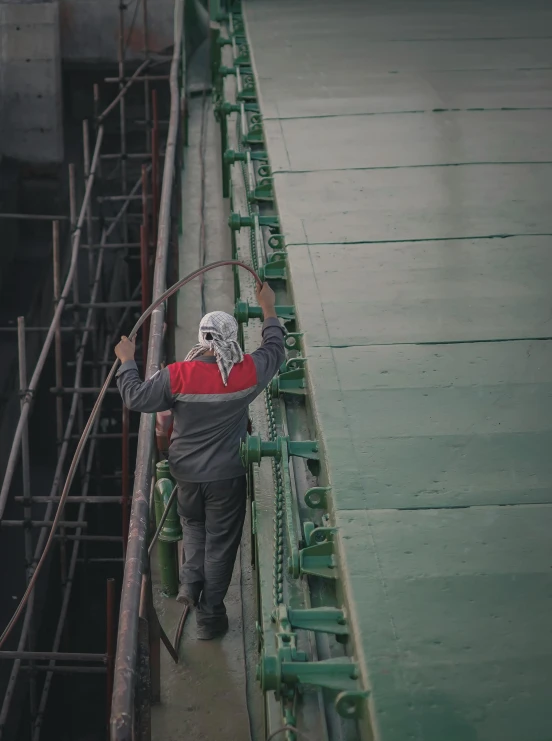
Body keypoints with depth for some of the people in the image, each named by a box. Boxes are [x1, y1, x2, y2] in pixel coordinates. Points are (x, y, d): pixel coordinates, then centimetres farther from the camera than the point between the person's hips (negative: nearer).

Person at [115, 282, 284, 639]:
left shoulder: (178, 376, -18)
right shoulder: (248, 371, -15)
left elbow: (136, 398, -9)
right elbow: (275, 349, 5)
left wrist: (127, 361, 6)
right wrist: (268, 308, 19)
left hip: (187, 473, 1)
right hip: (227, 475, -1)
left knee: (194, 526, 29)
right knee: (220, 542, 11)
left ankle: (191, 581, 15)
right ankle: (210, 614, 18)